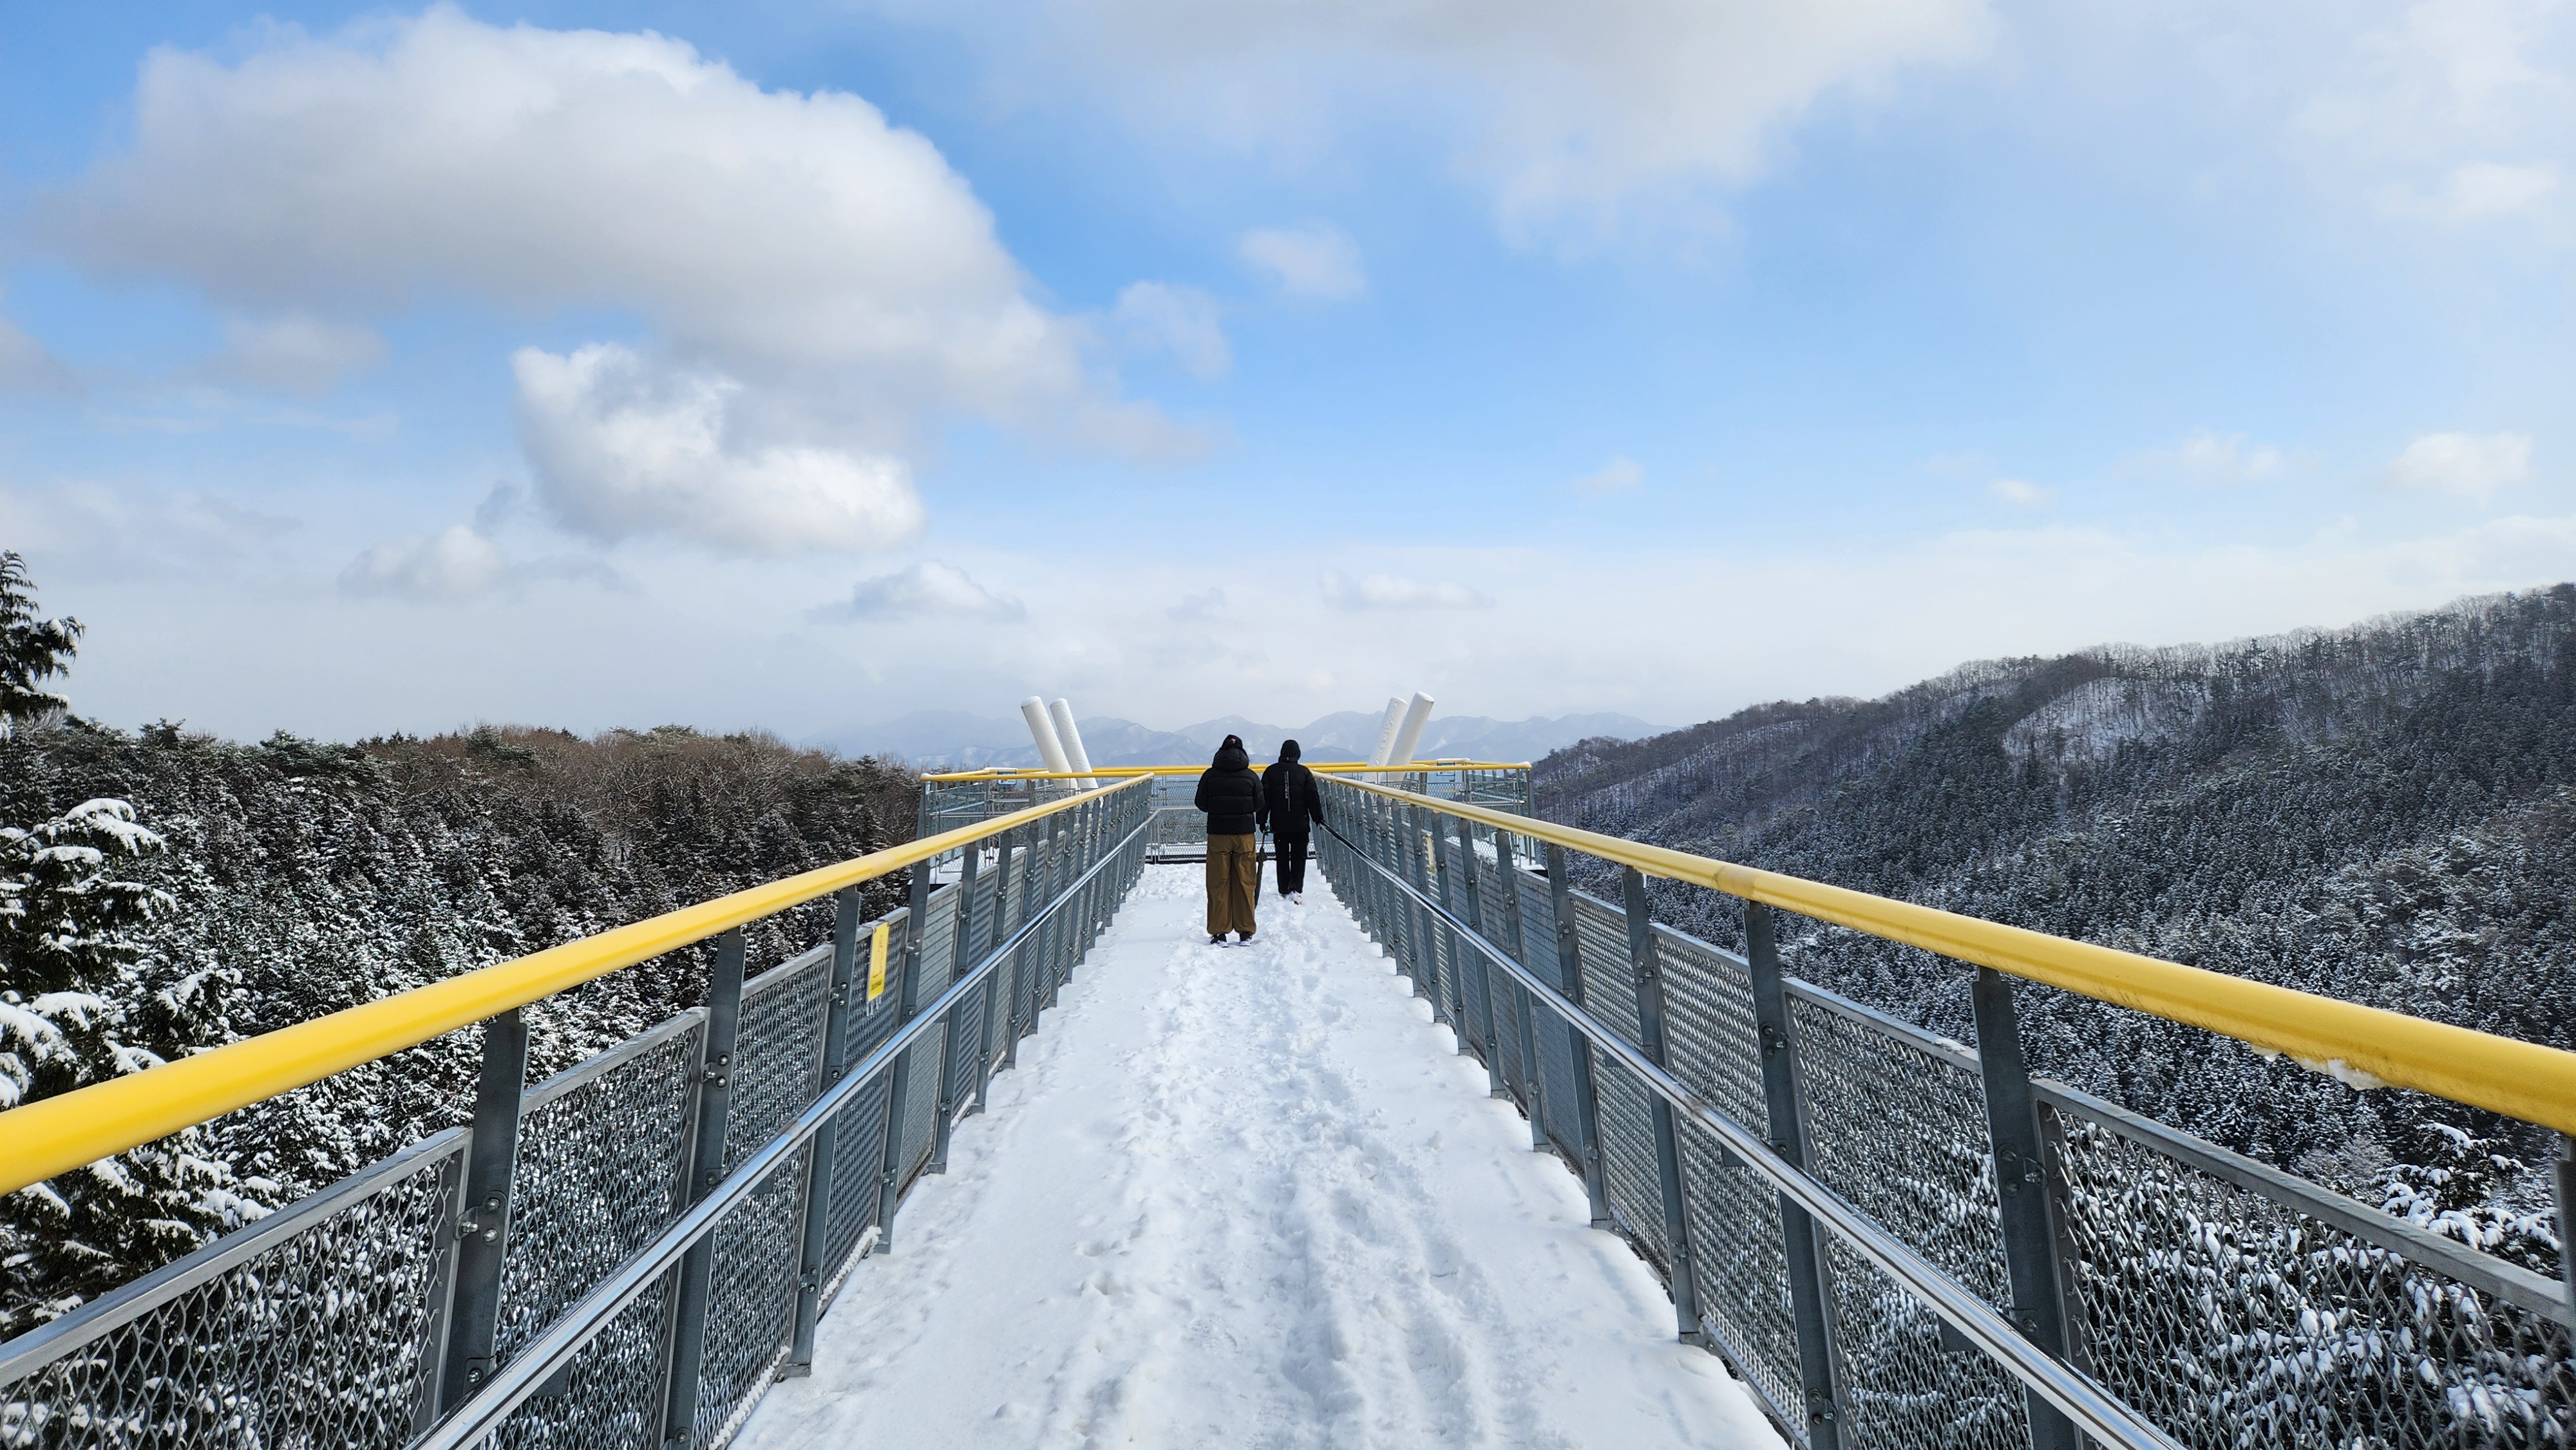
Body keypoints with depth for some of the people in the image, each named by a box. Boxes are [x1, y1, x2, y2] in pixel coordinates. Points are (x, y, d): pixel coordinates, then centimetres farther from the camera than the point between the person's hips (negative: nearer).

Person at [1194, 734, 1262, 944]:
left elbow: (1201, 804, 3)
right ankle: (1245, 931, 11)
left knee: (1218, 885, 6)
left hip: (1217, 835, 0)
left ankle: (1219, 932, 5)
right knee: (1245, 884, 8)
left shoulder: (1210, 775, -3)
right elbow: (1260, 805, 2)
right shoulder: (1251, 776, -3)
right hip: (1245, 834, 0)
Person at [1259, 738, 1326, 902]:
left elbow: (1264, 799, 0)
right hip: (1300, 823, -1)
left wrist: (1262, 820, 6)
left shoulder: (1271, 772, 0)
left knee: (1282, 856, 12)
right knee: (1299, 856, 4)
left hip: (1278, 824, 1)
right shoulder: (1304, 772, -3)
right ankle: (1296, 889, -9)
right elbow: (1313, 798, -1)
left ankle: (1284, 890, 15)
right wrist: (1318, 818, 9)